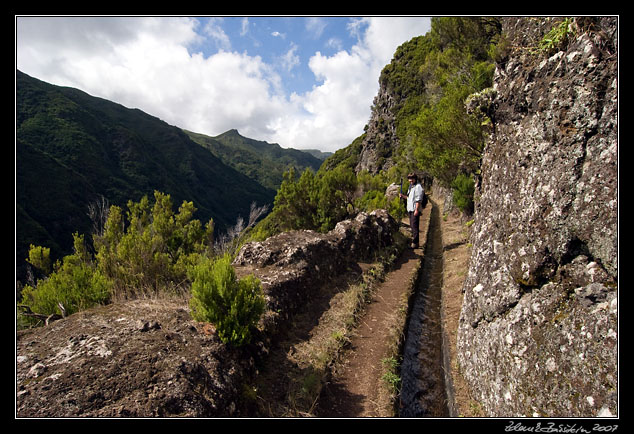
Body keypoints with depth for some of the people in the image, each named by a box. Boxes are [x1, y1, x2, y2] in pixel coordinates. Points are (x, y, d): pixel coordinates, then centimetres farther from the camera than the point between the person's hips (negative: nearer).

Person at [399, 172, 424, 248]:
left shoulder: (418, 187, -11)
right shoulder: (411, 187, 18)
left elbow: (418, 199, -17)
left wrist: (416, 210, -23)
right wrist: (403, 196, 9)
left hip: (415, 210, -9)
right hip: (410, 209, 9)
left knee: (414, 226, -11)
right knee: (412, 226, 14)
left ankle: (415, 243, -10)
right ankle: (413, 240, 24)